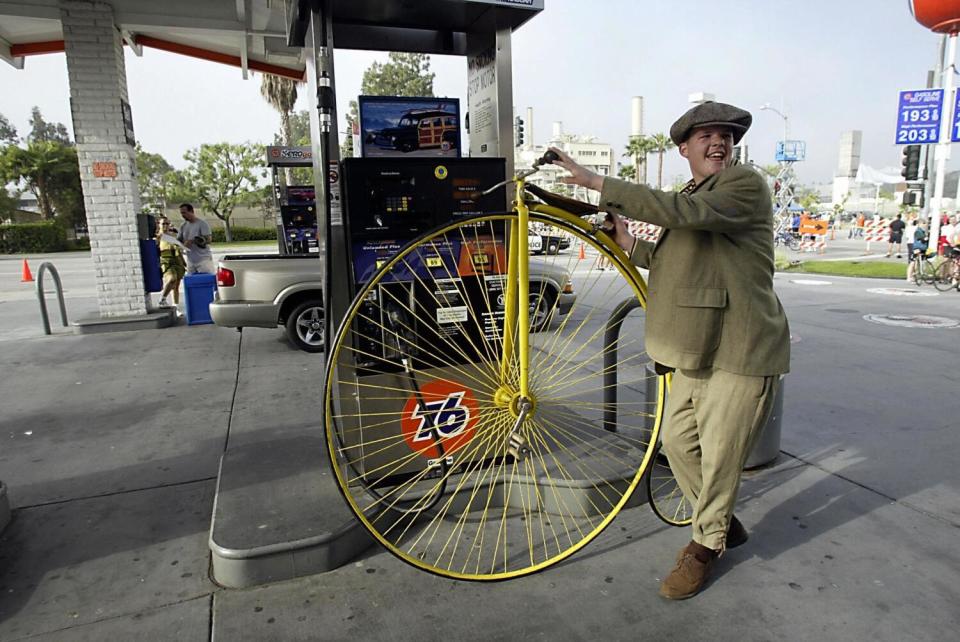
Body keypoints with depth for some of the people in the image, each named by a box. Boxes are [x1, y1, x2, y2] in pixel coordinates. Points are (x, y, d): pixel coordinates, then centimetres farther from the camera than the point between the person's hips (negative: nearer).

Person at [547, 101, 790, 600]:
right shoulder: (688, 199, 17)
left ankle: (706, 545, 26)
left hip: (741, 350, -8)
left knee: (719, 454, 2)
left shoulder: (746, 185, -10)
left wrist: (596, 183, -27)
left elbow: (682, 213, -28)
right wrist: (629, 244, 9)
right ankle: (721, 523, 37)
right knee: (678, 438, 14)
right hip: (699, 345, 8)